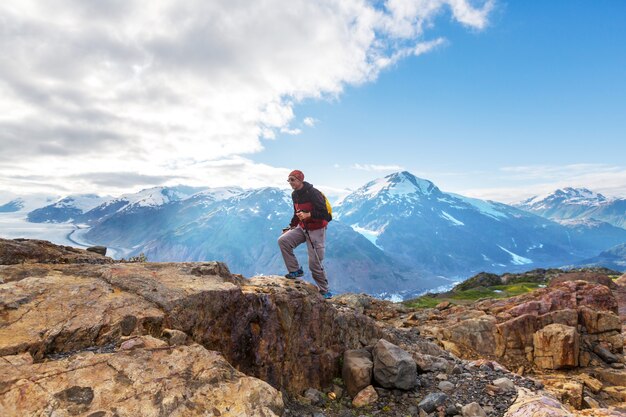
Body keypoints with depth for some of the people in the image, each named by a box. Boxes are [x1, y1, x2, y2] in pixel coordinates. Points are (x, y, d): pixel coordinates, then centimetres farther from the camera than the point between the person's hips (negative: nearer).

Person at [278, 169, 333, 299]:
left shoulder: (313, 193, -20)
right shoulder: (295, 195, 6)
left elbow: (324, 213, -23)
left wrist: (308, 215, -33)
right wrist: (291, 227, 14)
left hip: (316, 231, -7)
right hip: (302, 228, 7)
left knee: (315, 263, -4)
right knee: (282, 240, -14)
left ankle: (324, 290, 16)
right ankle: (295, 270, 0)